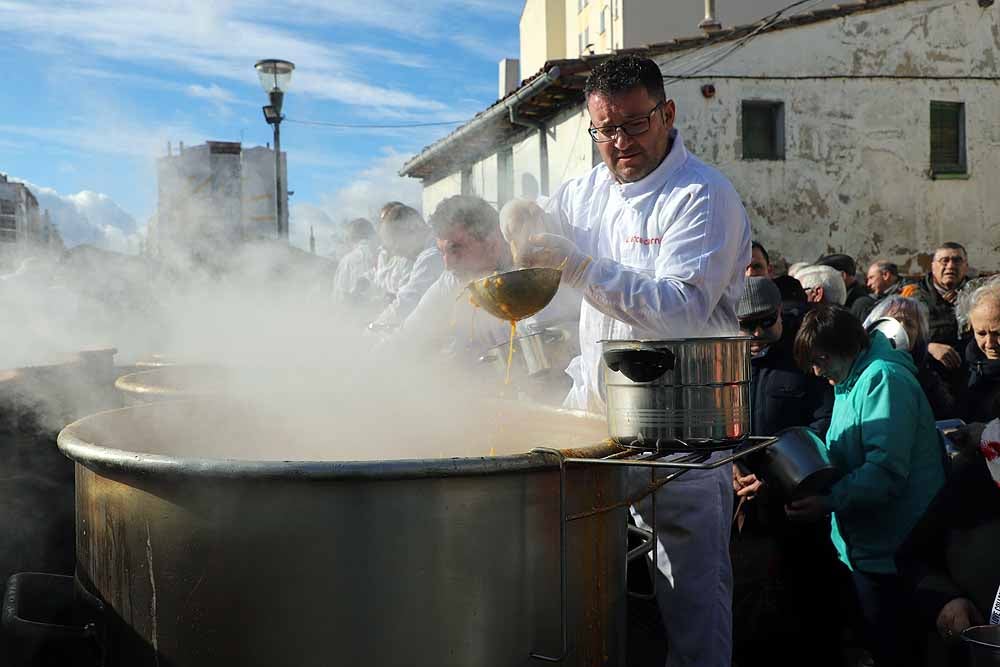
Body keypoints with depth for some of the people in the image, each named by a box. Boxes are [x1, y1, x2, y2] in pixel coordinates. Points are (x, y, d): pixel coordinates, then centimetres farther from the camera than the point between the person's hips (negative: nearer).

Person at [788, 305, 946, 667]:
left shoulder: (883, 379, -16)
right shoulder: (850, 383, 16)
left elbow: (887, 470, -26)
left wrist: (829, 501, -29)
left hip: (890, 551, -10)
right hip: (867, 544, 10)